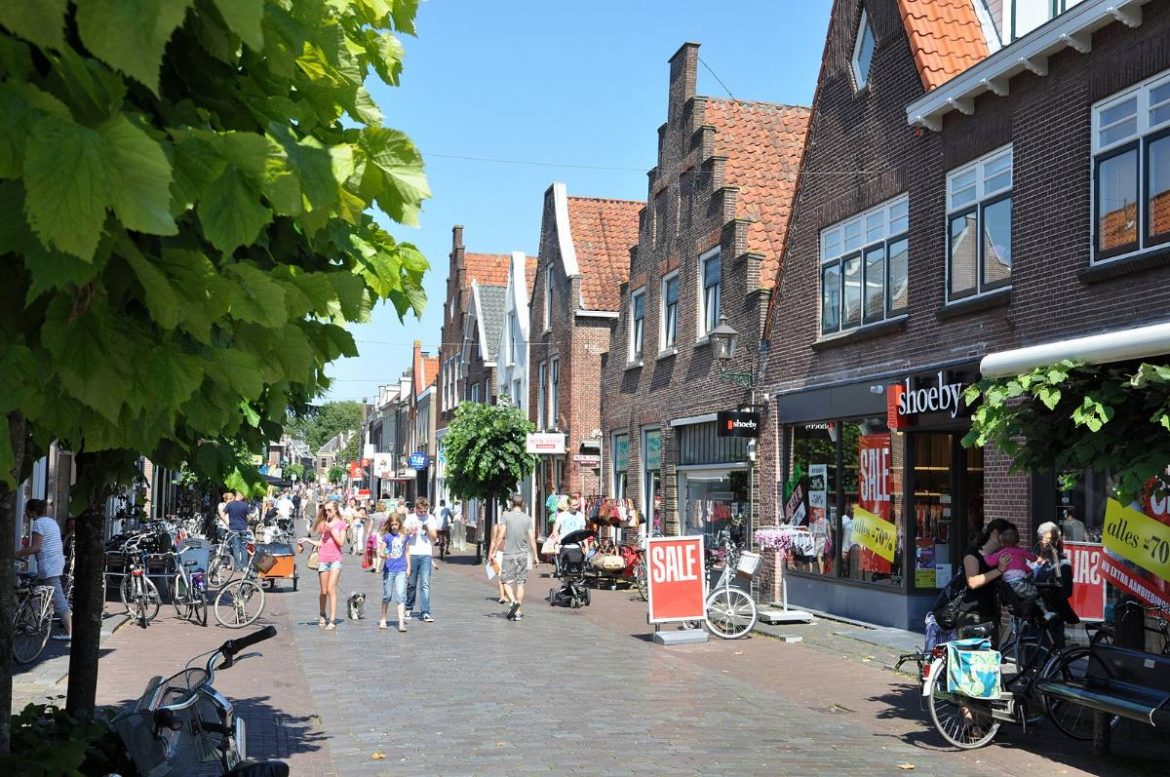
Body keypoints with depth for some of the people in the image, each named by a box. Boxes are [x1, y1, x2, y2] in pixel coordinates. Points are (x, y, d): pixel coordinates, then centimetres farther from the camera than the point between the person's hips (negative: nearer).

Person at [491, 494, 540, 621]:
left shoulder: (506, 516, -4)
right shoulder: (527, 518, 3)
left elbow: (501, 535, -11)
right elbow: (532, 538, 0)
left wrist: (494, 551, -5)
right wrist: (535, 555, 8)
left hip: (509, 554, -2)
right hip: (523, 554, 3)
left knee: (507, 581, 5)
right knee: (520, 582, 8)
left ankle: (513, 601, -20)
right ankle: (517, 611, 8)